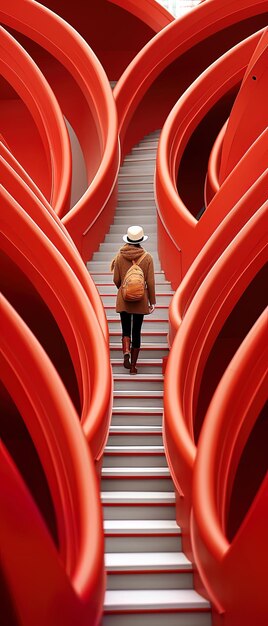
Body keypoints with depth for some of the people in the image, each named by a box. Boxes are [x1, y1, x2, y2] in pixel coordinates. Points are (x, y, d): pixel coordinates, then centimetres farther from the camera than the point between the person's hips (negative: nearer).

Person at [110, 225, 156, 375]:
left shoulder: (120, 256, -4)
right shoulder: (147, 257, -7)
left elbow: (116, 280, 0)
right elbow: (150, 282, -6)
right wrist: (152, 301, 3)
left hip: (123, 299, 0)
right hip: (140, 300, 0)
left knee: (126, 330, 13)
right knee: (136, 332, 8)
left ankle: (126, 353, -14)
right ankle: (133, 365, 12)